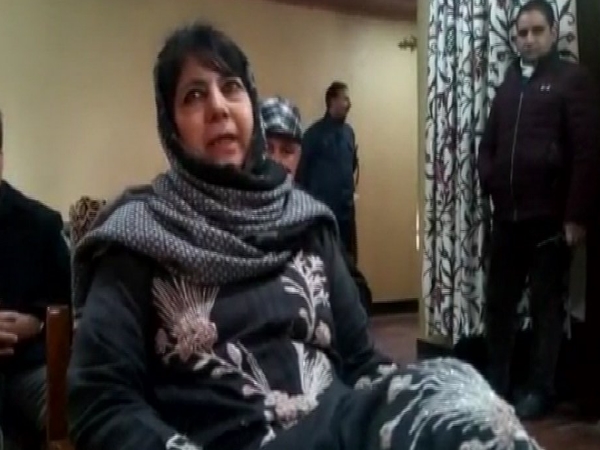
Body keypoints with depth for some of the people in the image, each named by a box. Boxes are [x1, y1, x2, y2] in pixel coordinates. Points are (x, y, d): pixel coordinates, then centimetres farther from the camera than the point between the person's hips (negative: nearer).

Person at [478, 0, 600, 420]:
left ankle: (540, 389, 17)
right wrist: (489, 183, 2)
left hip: (549, 217, -5)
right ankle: (496, 381, 24)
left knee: (546, 305, 5)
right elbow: (488, 143, 20)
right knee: (499, 301, 10)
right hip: (506, 216, 5)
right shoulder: (509, 83, 17)